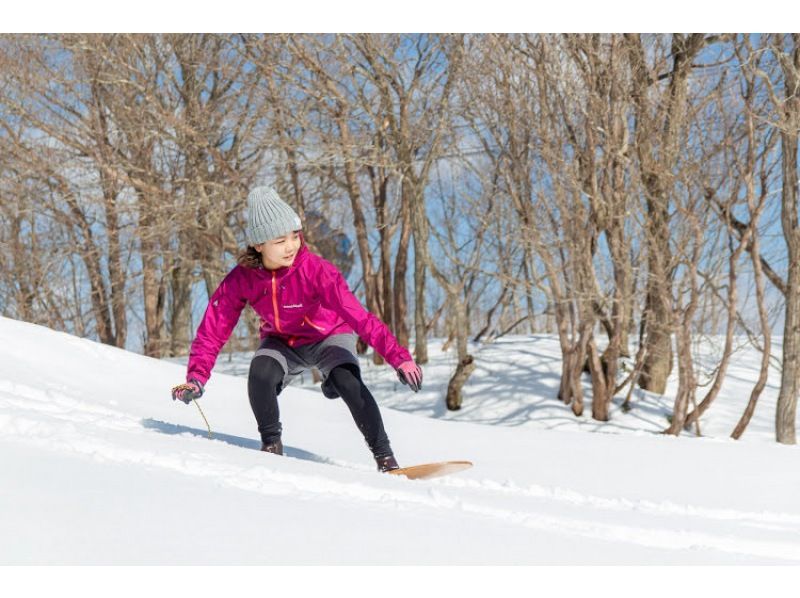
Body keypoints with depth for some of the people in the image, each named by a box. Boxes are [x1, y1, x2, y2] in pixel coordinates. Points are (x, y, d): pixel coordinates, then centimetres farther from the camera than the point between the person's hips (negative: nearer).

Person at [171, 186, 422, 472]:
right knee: (260, 374, -29)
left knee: (347, 380, -31)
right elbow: (214, 329, -13)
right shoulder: (240, 279, -21)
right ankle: (271, 443, -3)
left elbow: (358, 316, -37)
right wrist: (196, 378, -27)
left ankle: (384, 455, -16)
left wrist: (399, 357, -48)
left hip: (329, 337, -2)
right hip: (282, 342, 2)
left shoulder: (316, 270, -30)